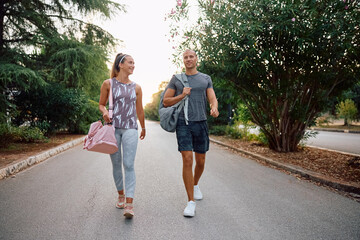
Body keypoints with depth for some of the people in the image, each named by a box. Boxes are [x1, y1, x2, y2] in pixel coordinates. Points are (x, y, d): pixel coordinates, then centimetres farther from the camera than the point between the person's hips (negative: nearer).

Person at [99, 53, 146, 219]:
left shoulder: (136, 88, 9)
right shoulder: (108, 84, 4)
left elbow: (140, 110, 18)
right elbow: (101, 104, 12)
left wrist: (143, 127, 27)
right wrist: (104, 112, -11)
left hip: (130, 128, 0)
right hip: (112, 127, 0)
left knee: (129, 165, -10)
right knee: (116, 164, 9)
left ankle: (129, 204, -12)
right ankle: (121, 194, 29)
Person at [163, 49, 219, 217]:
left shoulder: (206, 79, 11)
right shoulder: (176, 79, 8)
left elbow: (212, 98, 1)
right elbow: (166, 102, 7)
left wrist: (214, 108, -22)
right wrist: (181, 96, -9)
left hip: (201, 123, 2)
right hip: (183, 123, -2)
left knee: (200, 161, 11)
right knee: (187, 160, -11)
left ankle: (195, 185, 42)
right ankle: (191, 201, -3)